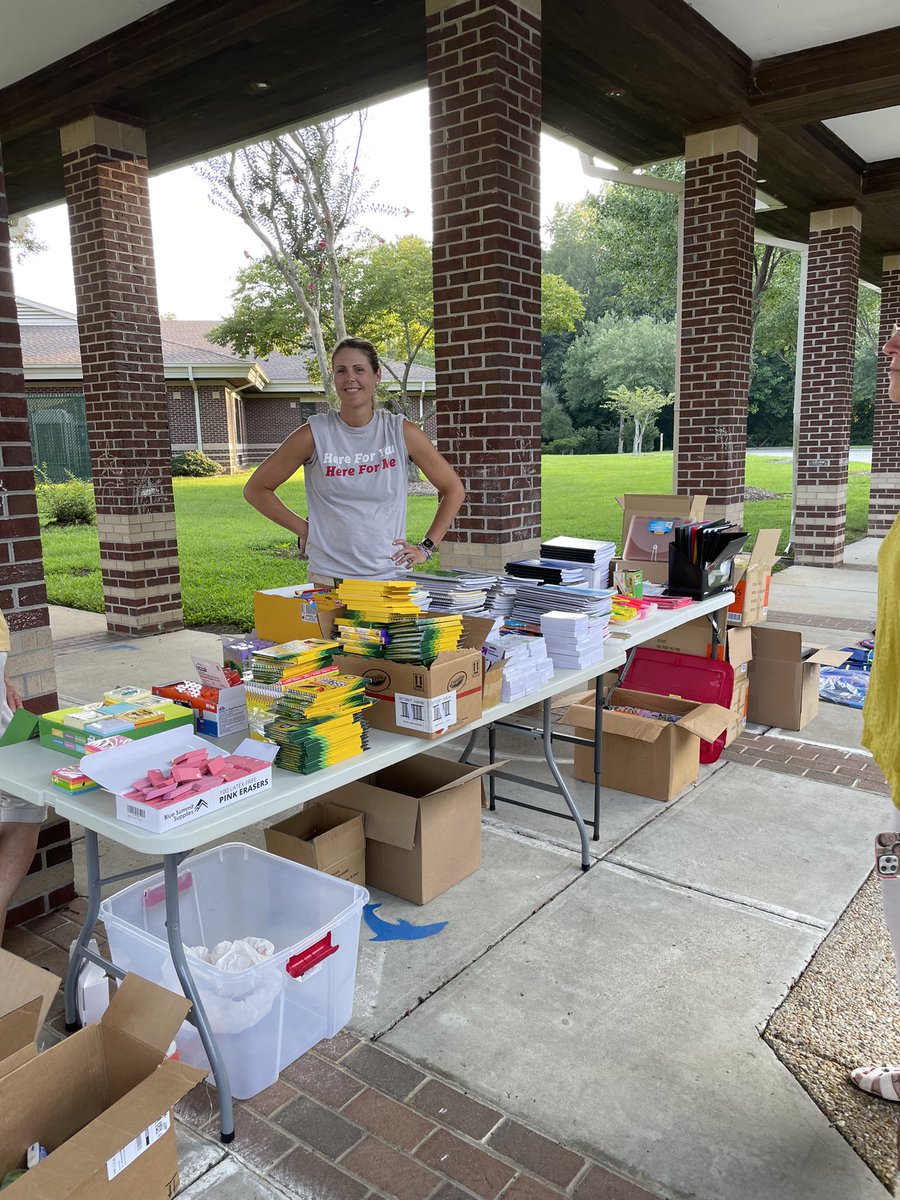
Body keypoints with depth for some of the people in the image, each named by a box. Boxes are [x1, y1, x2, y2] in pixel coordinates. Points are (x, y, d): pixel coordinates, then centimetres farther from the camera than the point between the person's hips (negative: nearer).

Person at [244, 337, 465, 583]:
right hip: (329, 577, -1)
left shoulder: (401, 432, -1)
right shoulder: (314, 434, -3)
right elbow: (256, 489, 6)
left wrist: (425, 547, 3)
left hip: (392, 575, 1)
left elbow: (454, 489, 9)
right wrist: (304, 530, -1)